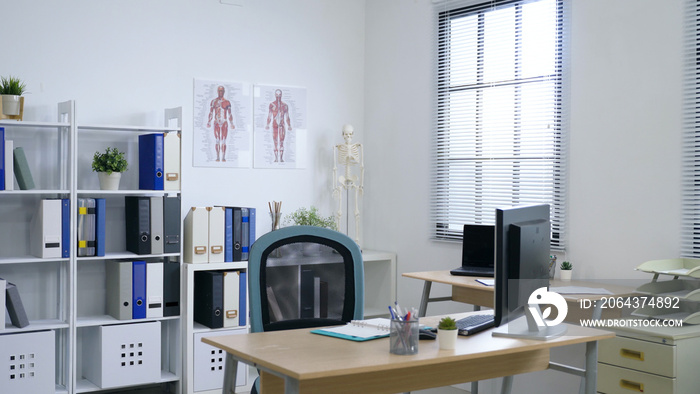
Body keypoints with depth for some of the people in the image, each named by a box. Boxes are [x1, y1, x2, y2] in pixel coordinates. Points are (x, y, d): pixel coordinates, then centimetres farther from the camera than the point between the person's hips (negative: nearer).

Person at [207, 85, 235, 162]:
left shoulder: (227, 102, 5)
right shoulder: (213, 101, 7)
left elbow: (230, 114, 7)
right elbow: (211, 113, 6)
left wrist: (232, 124, 1)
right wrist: (209, 122, -5)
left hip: (224, 123, -1)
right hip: (216, 123, 1)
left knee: (223, 141, -3)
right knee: (217, 141, 1)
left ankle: (223, 157, -2)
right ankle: (217, 157, 3)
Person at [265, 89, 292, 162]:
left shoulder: (285, 105, 7)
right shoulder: (272, 104, 6)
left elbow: (287, 117, 10)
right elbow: (269, 116, 7)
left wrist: (289, 126, 4)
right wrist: (267, 124, -2)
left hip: (282, 125, 0)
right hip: (274, 125, 0)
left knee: (281, 141, -6)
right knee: (275, 141, 1)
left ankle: (281, 158, -6)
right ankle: (276, 158, 4)